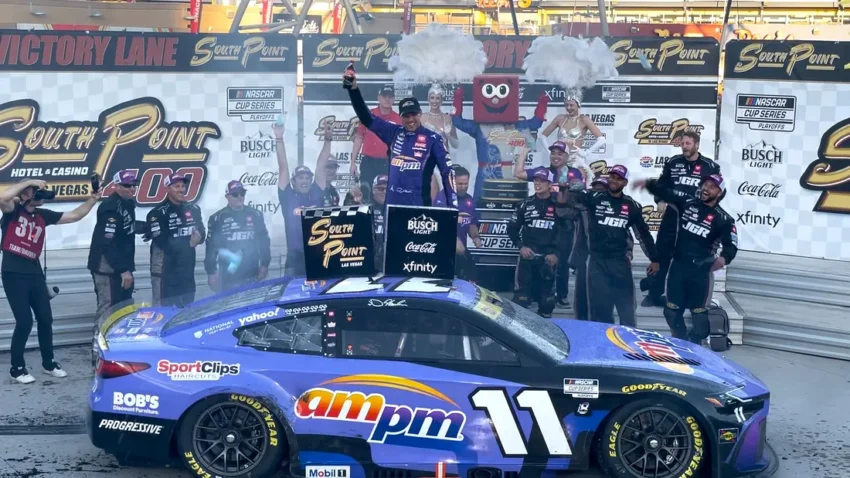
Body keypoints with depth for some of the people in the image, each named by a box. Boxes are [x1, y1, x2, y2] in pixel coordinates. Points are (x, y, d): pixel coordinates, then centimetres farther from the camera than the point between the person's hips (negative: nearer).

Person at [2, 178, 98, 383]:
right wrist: (30, 181, -24)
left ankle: (49, 363, 25)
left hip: (35, 273, 6)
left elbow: (74, 216, 13)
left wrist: (93, 198, 4)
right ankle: (17, 368, 7)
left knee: (45, 319, 8)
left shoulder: (43, 215, 10)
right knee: (24, 322, -8)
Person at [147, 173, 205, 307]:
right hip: (165, 272, -6)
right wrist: (188, 243, -13)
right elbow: (163, 242, -19)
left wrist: (198, 237, -14)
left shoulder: (193, 209, 9)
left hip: (187, 270, 7)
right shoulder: (158, 213, -12)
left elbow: (202, 234, 10)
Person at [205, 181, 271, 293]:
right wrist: (211, 272, -2)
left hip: (252, 275, 2)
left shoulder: (255, 215, 7)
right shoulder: (217, 218, 0)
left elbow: (263, 241, 12)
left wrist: (264, 265, 7)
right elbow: (211, 247, 0)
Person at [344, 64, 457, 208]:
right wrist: (353, 88, 1)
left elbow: (447, 171, -3)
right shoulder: (394, 133, 8)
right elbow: (366, 118, 10)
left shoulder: (433, 139, -2)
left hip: (419, 206, -4)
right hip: (392, 204, 4)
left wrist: (453, 206, -11)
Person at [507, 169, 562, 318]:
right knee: (521, 294, -6)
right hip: (527, 255, 0)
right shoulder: (525, 204, 6)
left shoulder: (558, 206, 1)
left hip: (548, 258, 0)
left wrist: (556, 253, -7)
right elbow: (512, 228, 9)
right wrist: (520, 246, -4)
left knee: (546, 296, 6)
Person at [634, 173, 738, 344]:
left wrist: (723, 258, -27)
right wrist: (649, 183, -13)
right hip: (678, 267, 4)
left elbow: (731, 245, -6)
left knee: (699, 314, -3)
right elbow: (665, 192, 5)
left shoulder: (723, 219, -4)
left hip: (701, 271, -4)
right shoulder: (687, 203, 4)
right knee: (671, 311, 10)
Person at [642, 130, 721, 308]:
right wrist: (660, 200, -5)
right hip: (672, 216, 2)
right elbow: (661, 184, 12)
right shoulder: (673, 163, 3)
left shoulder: (710, 167, -4)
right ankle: (654, 294, 12)